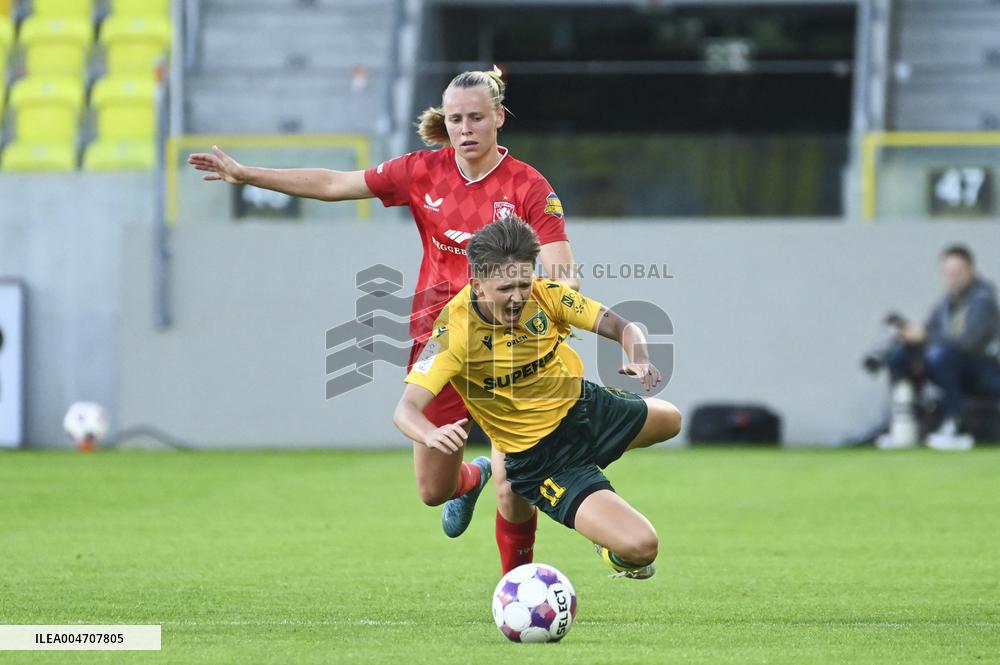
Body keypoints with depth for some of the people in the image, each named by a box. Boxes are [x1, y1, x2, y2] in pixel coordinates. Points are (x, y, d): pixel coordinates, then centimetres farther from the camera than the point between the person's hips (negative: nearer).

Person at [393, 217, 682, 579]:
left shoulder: (545, 294, -16)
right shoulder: (456, 328, -29)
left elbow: (622, 328, -11)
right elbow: (407, 410, -36)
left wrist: (640, 360, -34)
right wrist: (433, 435, -59)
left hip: (585, 405, 6)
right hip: (538, 460, -6)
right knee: (639, 547, -20)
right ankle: (617, 556, 18)